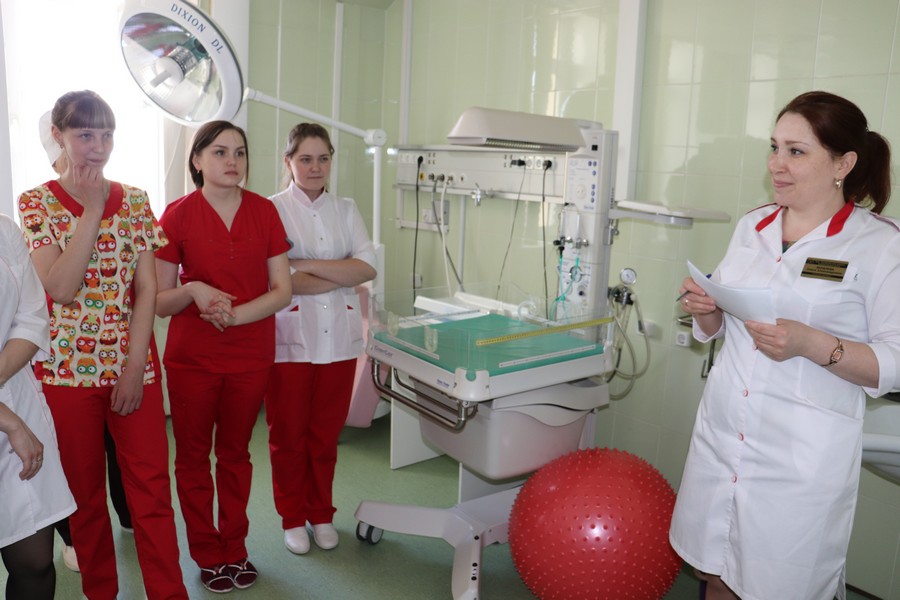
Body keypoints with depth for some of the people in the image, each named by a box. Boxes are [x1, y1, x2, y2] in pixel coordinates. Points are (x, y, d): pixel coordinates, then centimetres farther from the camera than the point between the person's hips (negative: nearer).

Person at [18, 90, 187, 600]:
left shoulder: (136, 201, 4)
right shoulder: (37, 203, -1)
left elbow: (147, 289, -1)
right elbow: (59, 289, -15)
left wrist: (134, 367, -7)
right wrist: (91, 213, -14)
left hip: (134, 362, 1)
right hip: (68, 367, -1)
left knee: (153, 486, 3)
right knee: (85, 490, 12)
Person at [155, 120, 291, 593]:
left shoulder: (264, 211, -1)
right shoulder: (178, 214, -6)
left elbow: (282, 289, -3)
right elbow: (159, 300, -4)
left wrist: (235, 314, -18)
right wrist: (193, 291, -25)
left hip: (251, 354, 2)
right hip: (192, 357, -1)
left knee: (235, 453, 15)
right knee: (193, 457, 10)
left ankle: (235, 548, 31)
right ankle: (207, 554, 28)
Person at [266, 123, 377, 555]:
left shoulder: (346, 210, 10)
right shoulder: (272, 210, -3)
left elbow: (367, 268, -4)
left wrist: (306, 266, -12)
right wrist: (340, 278, -10)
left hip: (338, 337, 3)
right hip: (289, 337, -3)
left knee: (326, 434, 12)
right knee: (288, 434, 8)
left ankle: (320, 514, 31)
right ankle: (293, 518, 27)